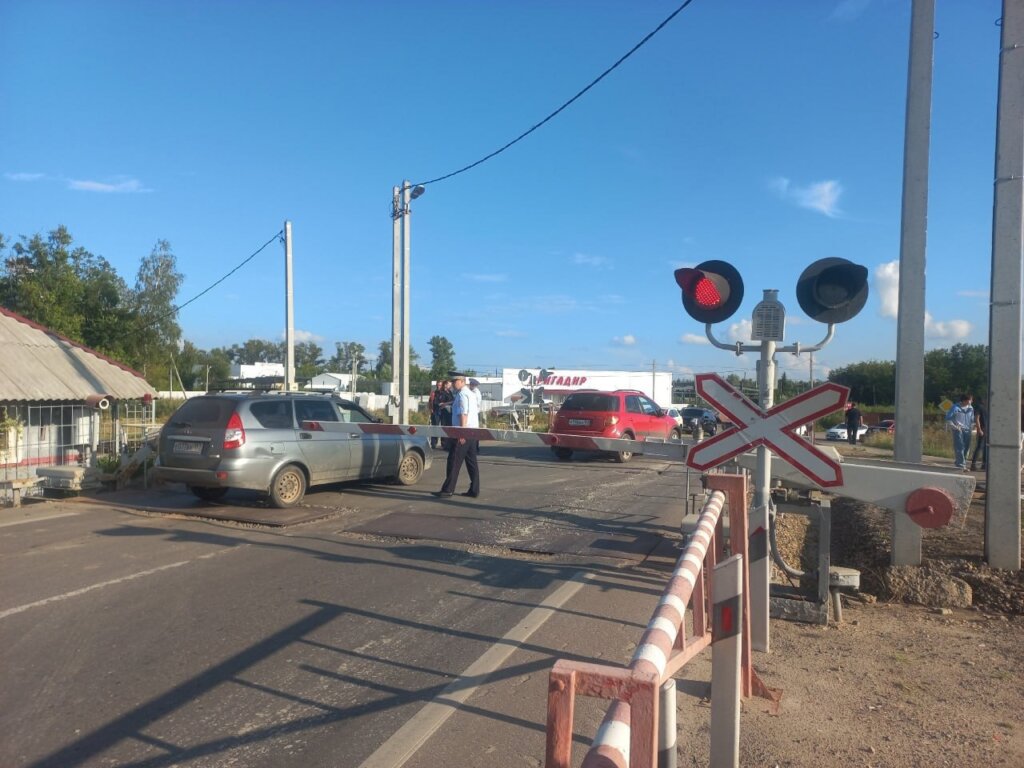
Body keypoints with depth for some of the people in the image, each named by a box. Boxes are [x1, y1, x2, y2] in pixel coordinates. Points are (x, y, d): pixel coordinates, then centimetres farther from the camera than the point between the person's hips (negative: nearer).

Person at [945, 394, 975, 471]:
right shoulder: (955, 408, -8)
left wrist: (972, 427, 10)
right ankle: (961, 465, -12)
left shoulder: (970, 408, 11)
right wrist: (954, 426, -11)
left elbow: (972, 419, 23)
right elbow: (948, 418, -5)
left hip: (967, 430, 6)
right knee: (959, 447, -11)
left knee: (967, 448, 6)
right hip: (958, 430, -6)